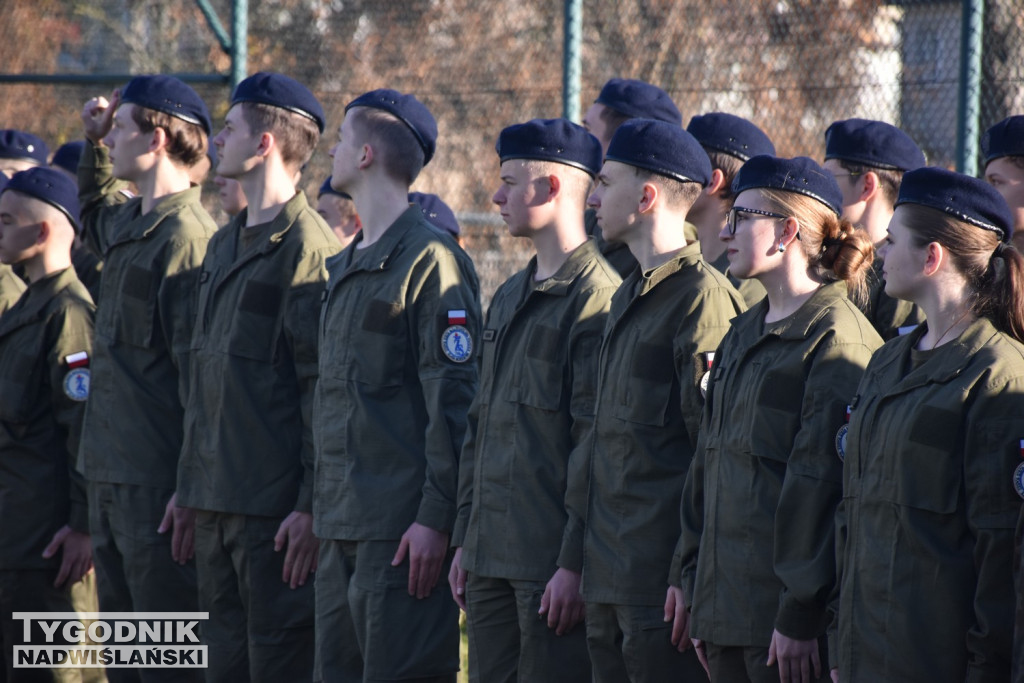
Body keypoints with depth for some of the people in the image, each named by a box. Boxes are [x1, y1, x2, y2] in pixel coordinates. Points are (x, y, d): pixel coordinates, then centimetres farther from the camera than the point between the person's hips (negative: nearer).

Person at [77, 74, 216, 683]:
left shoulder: (186, 236, -15)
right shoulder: (127, 223, 14)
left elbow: (200, 375, -20)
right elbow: (95, 211, 42)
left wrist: (192, 490, -23)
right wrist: (95, 143, 23)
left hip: (158, 487, -10)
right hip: (112, 478, 10)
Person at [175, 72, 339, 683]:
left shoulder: (307, 249, -12)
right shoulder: (225, 246, 17)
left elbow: (326, 389, -16)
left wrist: (312, 506, -19)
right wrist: (192, 490, 19)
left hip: (276, 508, -9)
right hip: (217, 505, 9)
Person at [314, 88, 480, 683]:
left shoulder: (430, 262, -10)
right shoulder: (348, 266, 19)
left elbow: (455, 403, -15)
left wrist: (436, 520, -19)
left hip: (403, 529, -9)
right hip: (341, 531, 9)